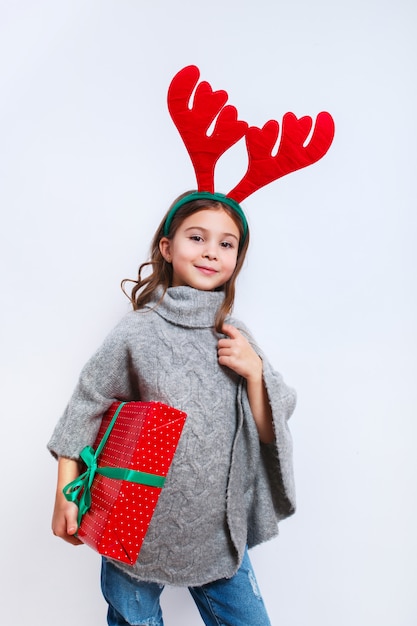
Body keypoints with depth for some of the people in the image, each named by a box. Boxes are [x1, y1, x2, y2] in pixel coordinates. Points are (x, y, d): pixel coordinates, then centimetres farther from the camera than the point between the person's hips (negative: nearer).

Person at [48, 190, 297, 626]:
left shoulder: (236, 337, -2)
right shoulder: (139, 332, -14)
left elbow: (269, 434, 1)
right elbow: (86, 407, -4)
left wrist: (254, 372, -14)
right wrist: (65, 495, -3)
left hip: (219, 529, 3)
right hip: (142, 528, -3)